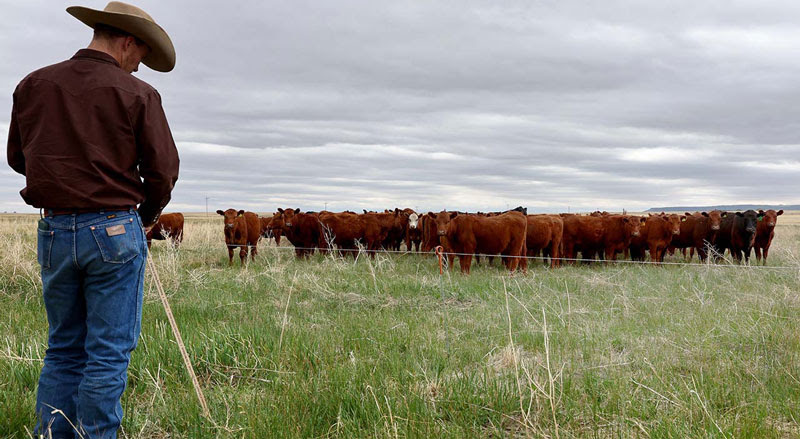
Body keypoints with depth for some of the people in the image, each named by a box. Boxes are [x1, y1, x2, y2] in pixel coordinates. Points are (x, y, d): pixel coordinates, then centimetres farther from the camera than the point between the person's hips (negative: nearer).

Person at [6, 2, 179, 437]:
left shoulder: (33, 85, 6)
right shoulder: (138, 94, -6)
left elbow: (17, 157, 13)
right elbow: (163, 170, -6)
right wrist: (145, 217, 13)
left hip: (53, 232, 5)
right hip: (115, 231, -4)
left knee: (63, 349, 16)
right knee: (108, 353, 3)